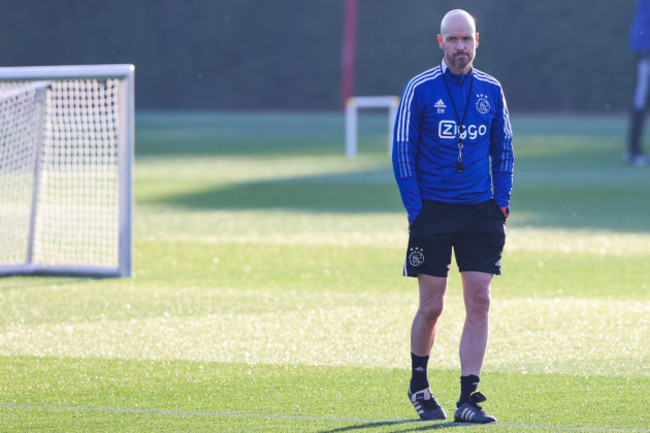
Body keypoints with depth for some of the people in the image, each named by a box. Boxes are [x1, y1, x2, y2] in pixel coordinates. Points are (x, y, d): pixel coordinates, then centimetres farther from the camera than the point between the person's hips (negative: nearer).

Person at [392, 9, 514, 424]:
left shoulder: (491, 90, 7)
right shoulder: (420, 89, -3)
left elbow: (504, 149, 16)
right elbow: (402, 150, -1)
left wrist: (502, 200, 5)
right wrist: (415, 209, -7)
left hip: (480, 213, 3)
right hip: (433, 211, -3)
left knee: (479, 302, -6)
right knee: (431, 306, 1)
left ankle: (468, 399, -4)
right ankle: (419, 385, 23)